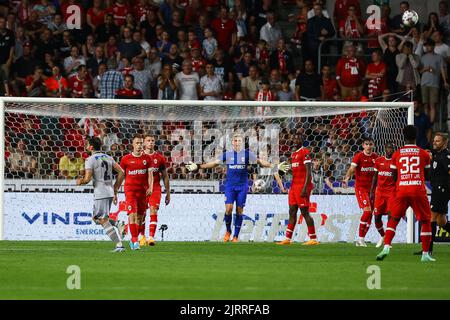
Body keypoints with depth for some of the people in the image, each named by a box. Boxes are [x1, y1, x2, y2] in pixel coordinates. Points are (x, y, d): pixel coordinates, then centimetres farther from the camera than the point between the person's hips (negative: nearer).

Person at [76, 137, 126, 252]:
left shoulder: (90, 160, -9)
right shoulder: (108, 158, 13)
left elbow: (87, 179, -17)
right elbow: (121, 172, 12)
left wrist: (79, 181, 7)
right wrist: (115, 191, 18)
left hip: (100, 194, -8)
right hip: (110, 192, 8)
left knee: (104, 221, -6)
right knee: (96, 218, 20)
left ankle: (119, 244, -15)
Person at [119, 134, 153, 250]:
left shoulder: (147, 158, 7)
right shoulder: (126, 159, 2)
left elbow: (150, 175, 5)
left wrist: (150, 187, -10)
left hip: (143, 191, 3)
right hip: (130, 190, -3)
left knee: (140, 217, 6)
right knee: (132, 215, -16)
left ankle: (133, 240, 20)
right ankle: (135, 241, -19)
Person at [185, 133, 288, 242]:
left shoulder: (247, 154, 3)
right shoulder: (227, 154, 5)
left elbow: (259, 161, -1)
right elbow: (214, 163, 8)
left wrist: (274, 166, -12)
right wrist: (198, 166, 3)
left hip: (242, 185, 0)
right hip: (230, 185, 0)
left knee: (239, 210, 0)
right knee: (228, 208, -11)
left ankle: (236, 236, 9)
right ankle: (228, 231, 12)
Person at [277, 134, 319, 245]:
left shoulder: (305, 152, -9)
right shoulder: (294, 154, 19)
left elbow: (308, 172, -16)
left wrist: (305, 188, -22)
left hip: (302, 186, -9)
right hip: (294, 186, 9)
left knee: (305, 212, -8)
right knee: (292, 212, 8)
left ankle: (313, 239, -5)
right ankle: (288, 238, 9)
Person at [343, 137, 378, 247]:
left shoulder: (375, 157, 8)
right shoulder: (359, 156, -8)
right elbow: (352, 168, -20)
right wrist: (346, 178, -38)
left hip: (371, 188, 6)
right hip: (360, 187, -6)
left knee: (370, 214, 4)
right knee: (367, 211, -19)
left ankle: (361, 240, 13)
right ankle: (360, 237, -10)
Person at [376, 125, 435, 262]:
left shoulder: (397, 154, 7)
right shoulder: (424, 154, 6)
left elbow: (394, 176, 12)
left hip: (401, 189, 1)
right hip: (418, 190, -1)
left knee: (393, 219, 11)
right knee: (425, 221, 10)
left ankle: (386, 247, -7)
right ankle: (425, 254, 7)